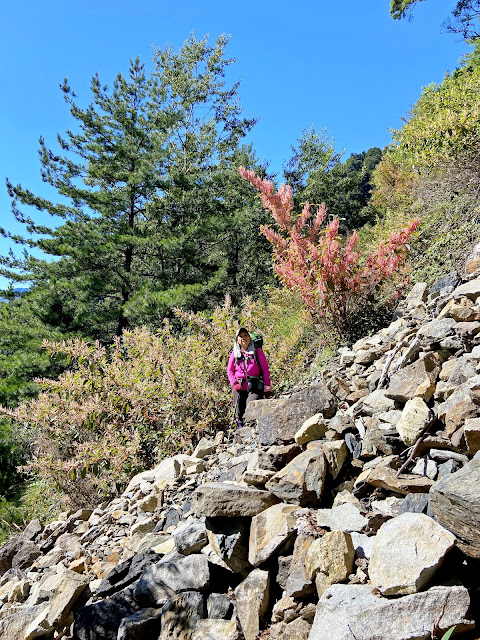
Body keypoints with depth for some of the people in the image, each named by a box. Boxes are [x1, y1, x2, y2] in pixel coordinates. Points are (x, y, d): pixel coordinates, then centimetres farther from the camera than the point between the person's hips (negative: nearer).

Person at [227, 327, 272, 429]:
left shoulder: (257, 351, 6)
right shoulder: (235, 354, 10)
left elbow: (265, 369, 7)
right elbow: (230, 370, 15)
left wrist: (267, 386, 0)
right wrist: (234, 383, 0)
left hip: (255, 387, -3)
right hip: (239, 388, 3)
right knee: (239, 412, 8)